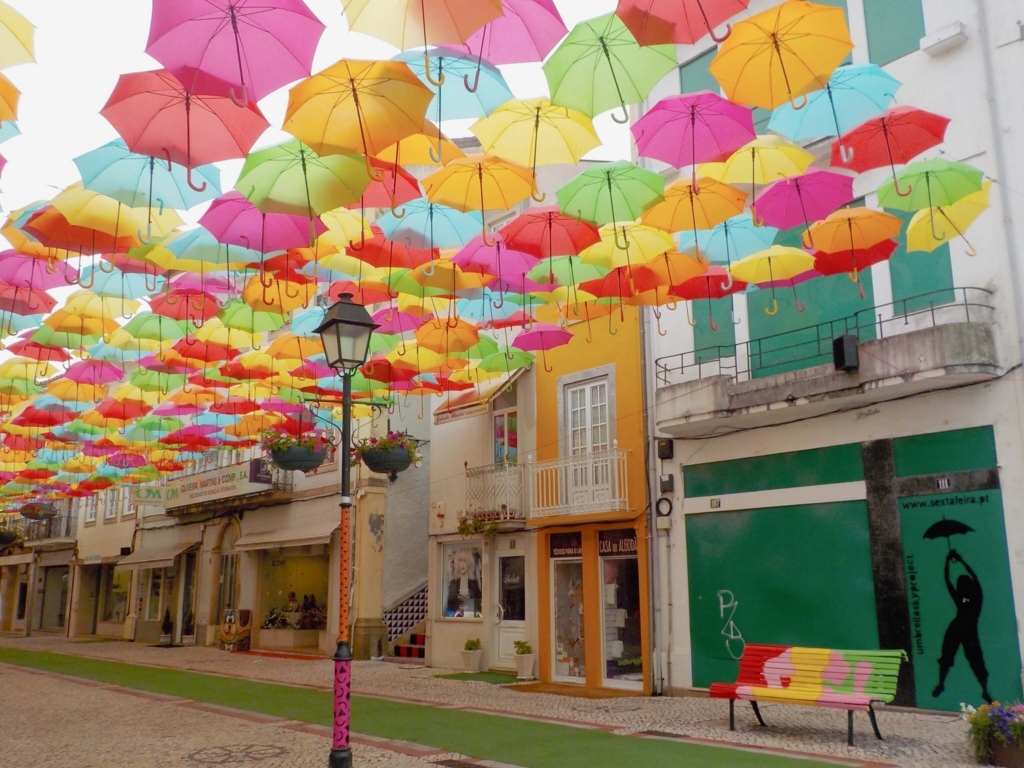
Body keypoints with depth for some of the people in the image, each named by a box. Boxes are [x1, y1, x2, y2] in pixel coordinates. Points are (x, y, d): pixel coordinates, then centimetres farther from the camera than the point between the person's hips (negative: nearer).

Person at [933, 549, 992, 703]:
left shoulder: (976, 597, 5)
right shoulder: (959, 598, 12)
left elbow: (975, 578, -5)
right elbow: (947, 581, 7)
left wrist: (961, 560, -9)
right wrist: (947, 562, 2)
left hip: (970, 632, -3)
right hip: (956, 630, 3)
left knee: (977, 662, -4)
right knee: (946, 658, 1)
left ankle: (985, 692, 5)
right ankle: (941, 684, 9)